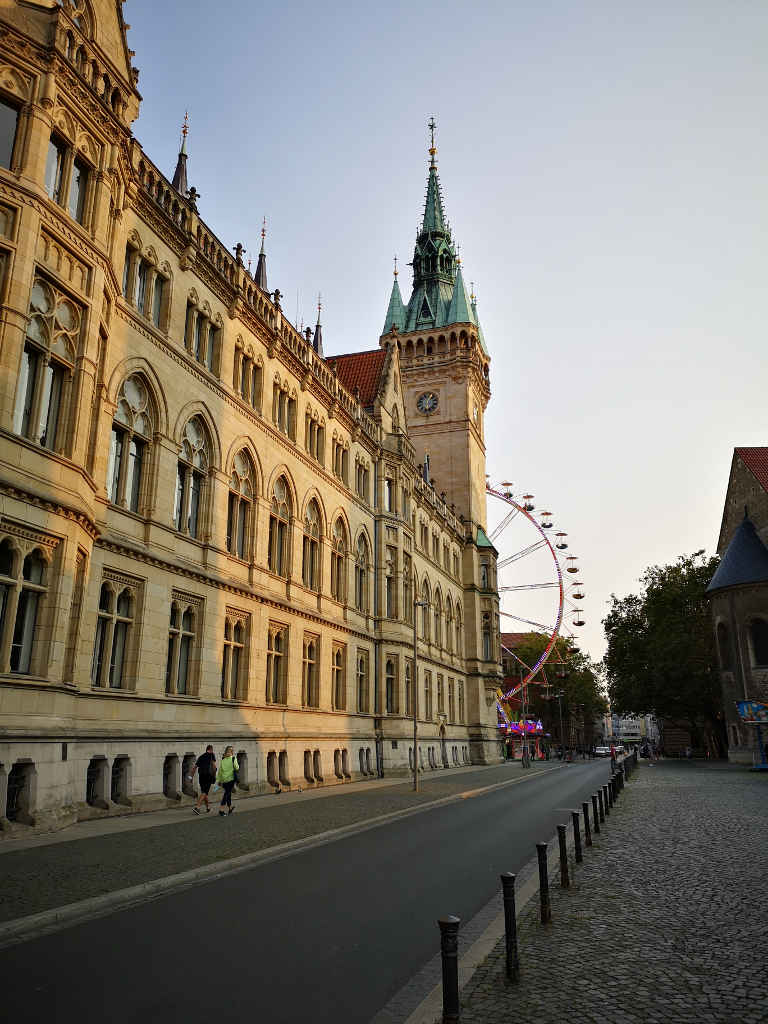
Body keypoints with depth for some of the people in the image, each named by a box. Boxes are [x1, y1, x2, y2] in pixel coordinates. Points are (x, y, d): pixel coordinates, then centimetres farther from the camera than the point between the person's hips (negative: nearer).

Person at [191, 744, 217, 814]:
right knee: (204, 792, -7)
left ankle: (207, 807, 30)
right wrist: (214, 775, -5)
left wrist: (191, 777, 16)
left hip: (201, 776, 6)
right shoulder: (212, 755, 5)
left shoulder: (201, 756, 19)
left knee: (204, 792, 18)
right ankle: (197, 807, -22)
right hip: (208, 775, -6)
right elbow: (213, 764, -10)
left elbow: (195, 767, 15)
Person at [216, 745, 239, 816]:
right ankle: (221, 810, -11)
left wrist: (219, 780, 11)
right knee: (227, 794, -2)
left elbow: (220, 771, 5)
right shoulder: (233, 758, -7)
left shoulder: (222, 760, 4)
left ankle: (230, 808, 31)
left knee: (228, 793, 18)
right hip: (231, 779, -4)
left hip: (224, 780, 4)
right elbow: (237, 768, -10)